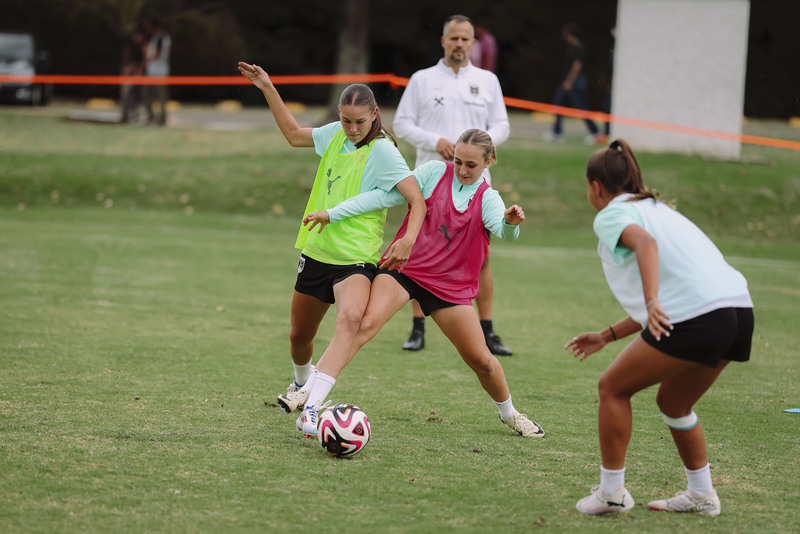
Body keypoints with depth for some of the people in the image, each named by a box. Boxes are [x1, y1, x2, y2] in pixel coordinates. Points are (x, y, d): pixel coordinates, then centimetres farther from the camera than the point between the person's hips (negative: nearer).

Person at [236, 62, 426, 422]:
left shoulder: (382, 152, -13)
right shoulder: (336, 135, 5)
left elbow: (417, 200, -19)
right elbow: (294, 134, 23)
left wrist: (408, 240, -36)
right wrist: (268, 89, 20)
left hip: (356, 258, -7)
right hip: (317, 251, 7)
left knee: (351, 318, -35)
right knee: (299, 335, 18)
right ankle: (302, 383, 51)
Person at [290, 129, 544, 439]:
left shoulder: (487, 199, 2)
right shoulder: (434, 173, -1)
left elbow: (504, 232, -18)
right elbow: (386, 196, -3)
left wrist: (511, 222, -44)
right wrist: (332, 214, -7)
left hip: (450, 285, 2)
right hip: (404, 269, -2)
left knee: (480, 359, 7)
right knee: (366, 324, -27)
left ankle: (508, 412, 38)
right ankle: (310, 403, -30)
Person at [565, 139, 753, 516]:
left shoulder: (612, 215, 5)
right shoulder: (655, 209, 32)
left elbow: (645, 243, -20)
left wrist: (652, 303, -31)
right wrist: (606, 337, 36)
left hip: (696, 316, -8)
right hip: (738, 307, 9)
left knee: (613, 388, 8)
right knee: (673, 402, 27)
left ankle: (611, 493, 10)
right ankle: (701, 495, 29)